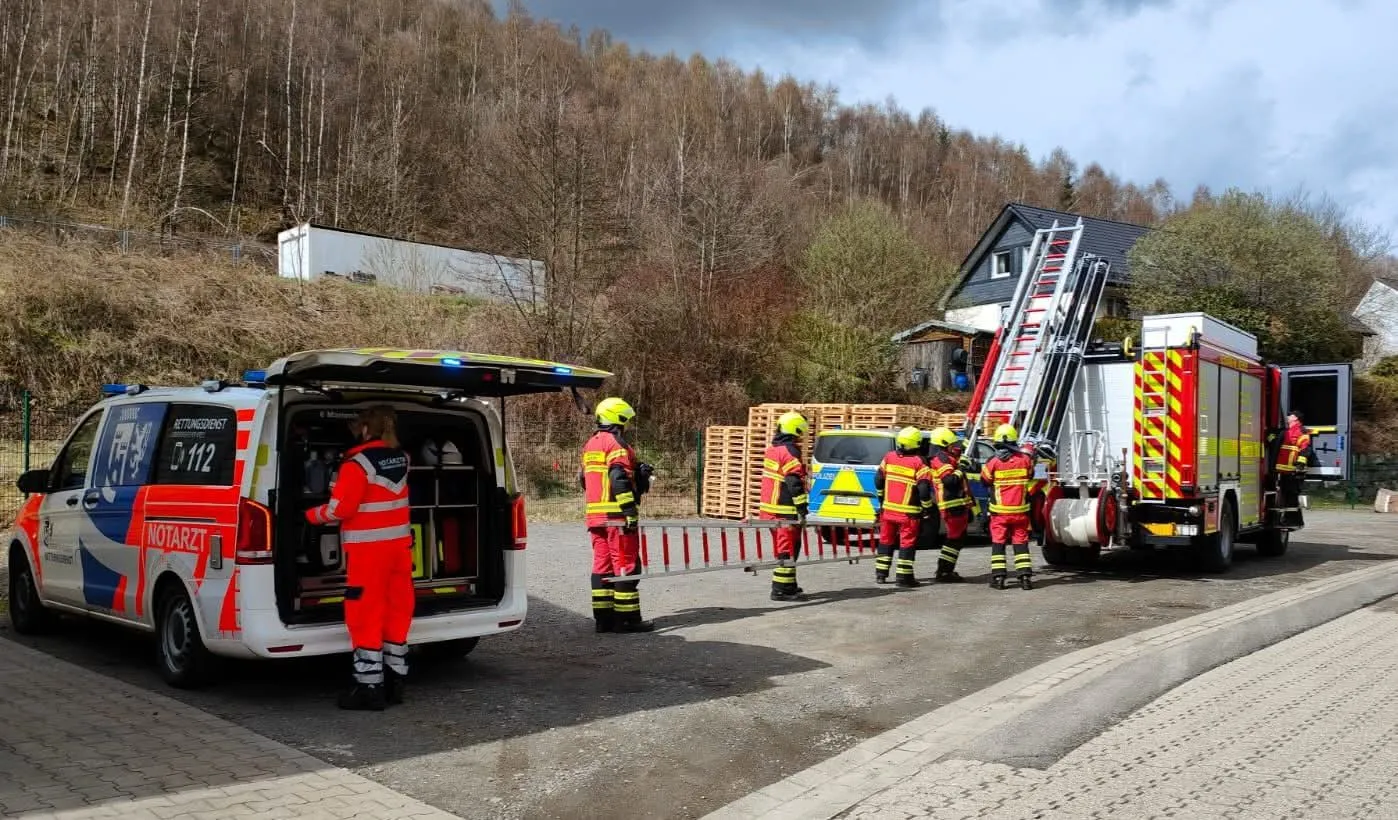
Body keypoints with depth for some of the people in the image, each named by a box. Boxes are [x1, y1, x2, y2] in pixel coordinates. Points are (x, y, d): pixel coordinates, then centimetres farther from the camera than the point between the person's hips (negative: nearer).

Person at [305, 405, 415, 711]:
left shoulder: (358, 463, -16)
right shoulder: (401, 459, 7)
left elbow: (340, 508, -16)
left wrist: (311, 515, 1)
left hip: (368, 548, -7)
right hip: (399, 544, 7)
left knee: (365, 616, -1)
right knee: (396, 610, 12)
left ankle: (369, 687, 0)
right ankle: (395, 680, 20)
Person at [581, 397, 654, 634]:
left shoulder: (589, 445, 18)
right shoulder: (616, 444, -10)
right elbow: (620, 480, -20)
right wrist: (631, 511, -21)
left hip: (595, 515, 9)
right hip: (617, 516, -9)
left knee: (602, 565, 9)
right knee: (626, 565, -4)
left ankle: (603, 617, 11)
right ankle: (627, 618, -2)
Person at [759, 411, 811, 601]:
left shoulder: (772, 450, 15)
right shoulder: (790, 451, -15)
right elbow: (795, 483, -21)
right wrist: (802, 509, -21)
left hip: (770, 508, 10)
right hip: (785, 512, -10)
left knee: (783, 549, 17)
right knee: (788, 550, -5)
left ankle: (786, 586, 25)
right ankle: (782, 589, -4)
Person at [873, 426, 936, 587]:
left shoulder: (889, 457, 3)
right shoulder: (919, 463, -13)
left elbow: (878, 479, 11)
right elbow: (924, 488, -16)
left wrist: (882, 498, 24)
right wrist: (928, 508, -3)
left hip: (888, 508, 5)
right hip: (909, 512, -5)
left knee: (886, 540, 15)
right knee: (907, 543, 2)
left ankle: (880, 574, 20)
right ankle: (904, 576, 3)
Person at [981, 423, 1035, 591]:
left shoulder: (993, 462, -12)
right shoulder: (1025, 459, -4)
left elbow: (985, 481, 2)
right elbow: (1030, 476, 14)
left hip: (999, 511, -2)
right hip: (1020, 510, 2)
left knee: (998, 542, 6)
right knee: (1021, 542, 8)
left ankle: (998, 577, 3)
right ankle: (1025, 576, 5)